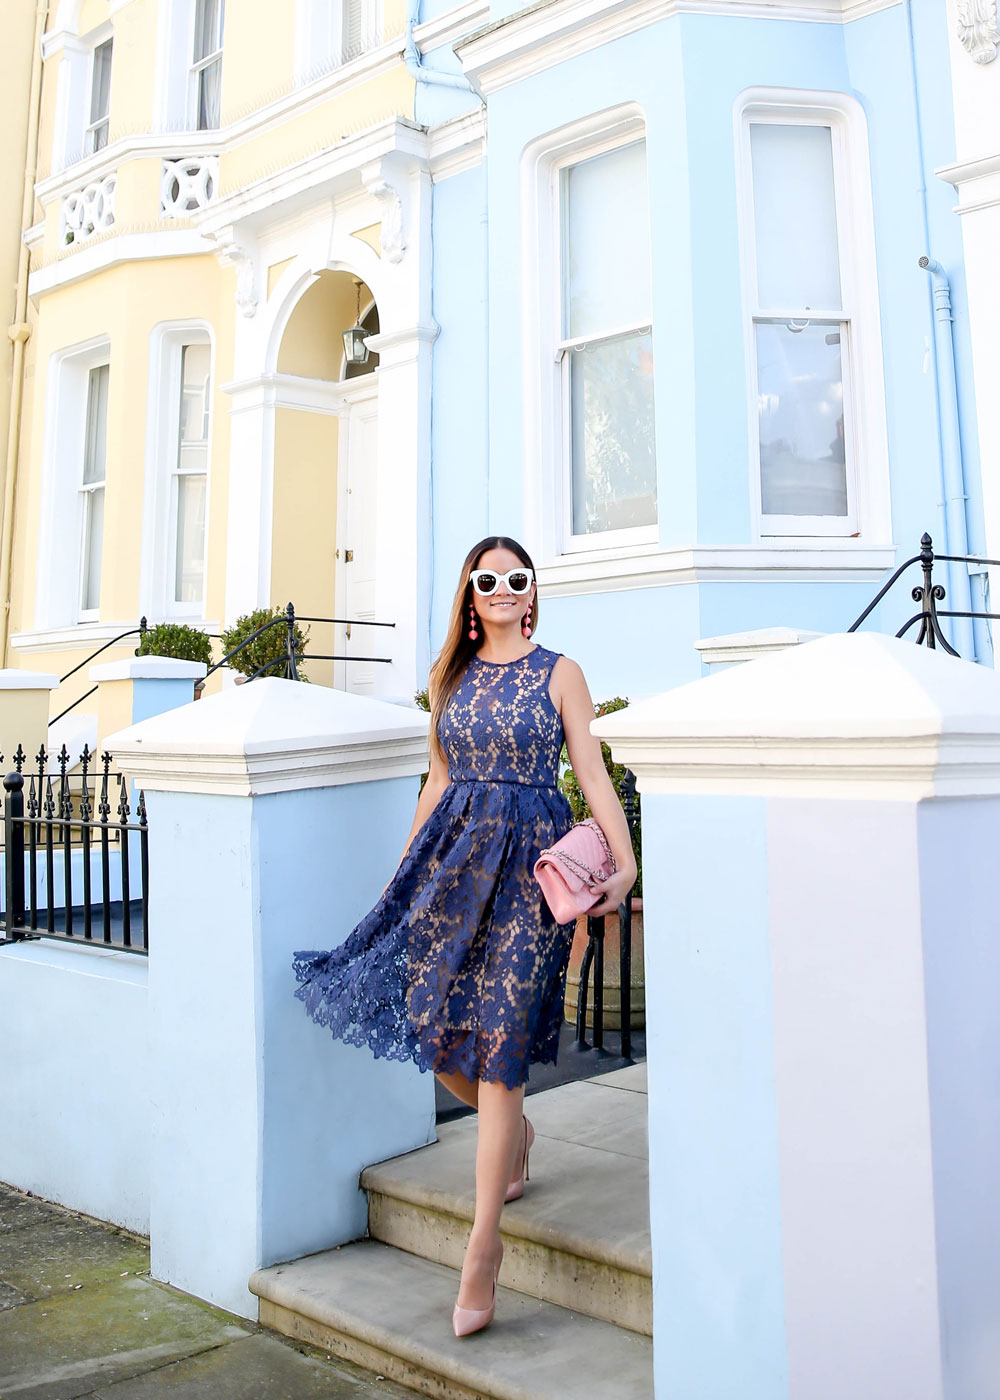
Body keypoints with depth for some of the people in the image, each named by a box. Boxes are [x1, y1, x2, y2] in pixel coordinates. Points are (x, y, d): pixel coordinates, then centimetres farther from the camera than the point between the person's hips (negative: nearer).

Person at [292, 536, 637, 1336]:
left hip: (529, 857, -4)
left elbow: (594, 774, -3)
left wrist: (625, 862, -15)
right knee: (429, 1022, 4)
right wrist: (404, 868, 16)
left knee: (499, 1042, -5)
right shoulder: (450, 674, 12)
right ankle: (515, 1134, 37)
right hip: (454, 849, 4)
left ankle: (484, 1242, 9)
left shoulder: (558, 672, 2)